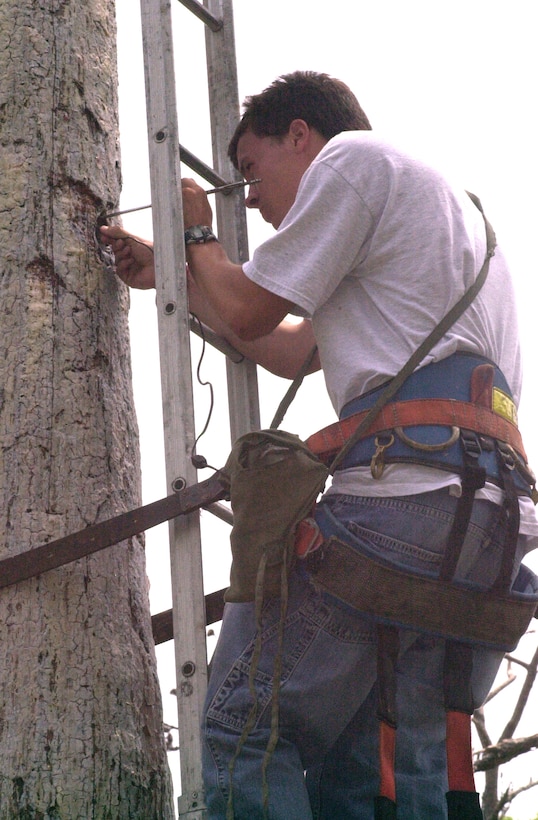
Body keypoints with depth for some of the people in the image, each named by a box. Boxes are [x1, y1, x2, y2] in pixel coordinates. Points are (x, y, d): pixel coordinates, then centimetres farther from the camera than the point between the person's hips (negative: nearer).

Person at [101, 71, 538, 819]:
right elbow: (291, 350, 37)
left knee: (245, 727, -7)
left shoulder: (353, 158, 7)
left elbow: (247, 313, 7)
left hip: (405, 491, -9)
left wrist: (196, 234, 27)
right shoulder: (447, 204, 36)